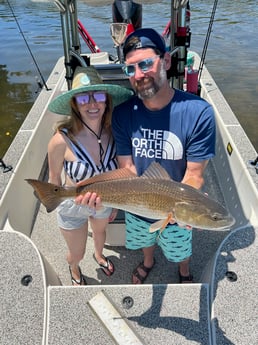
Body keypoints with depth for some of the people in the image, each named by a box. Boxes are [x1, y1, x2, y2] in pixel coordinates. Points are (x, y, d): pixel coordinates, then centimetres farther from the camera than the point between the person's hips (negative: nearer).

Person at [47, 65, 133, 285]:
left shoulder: (113, 132, -22)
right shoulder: (62, 140, -33)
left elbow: (116, 173, -5)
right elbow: (54, 177, -13)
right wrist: (61, 202, 1)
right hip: (73, 208, -3)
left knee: (100, 231, 34)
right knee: (77, 254, 21)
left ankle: (99, 255, 71)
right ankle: (74, 269, 61)